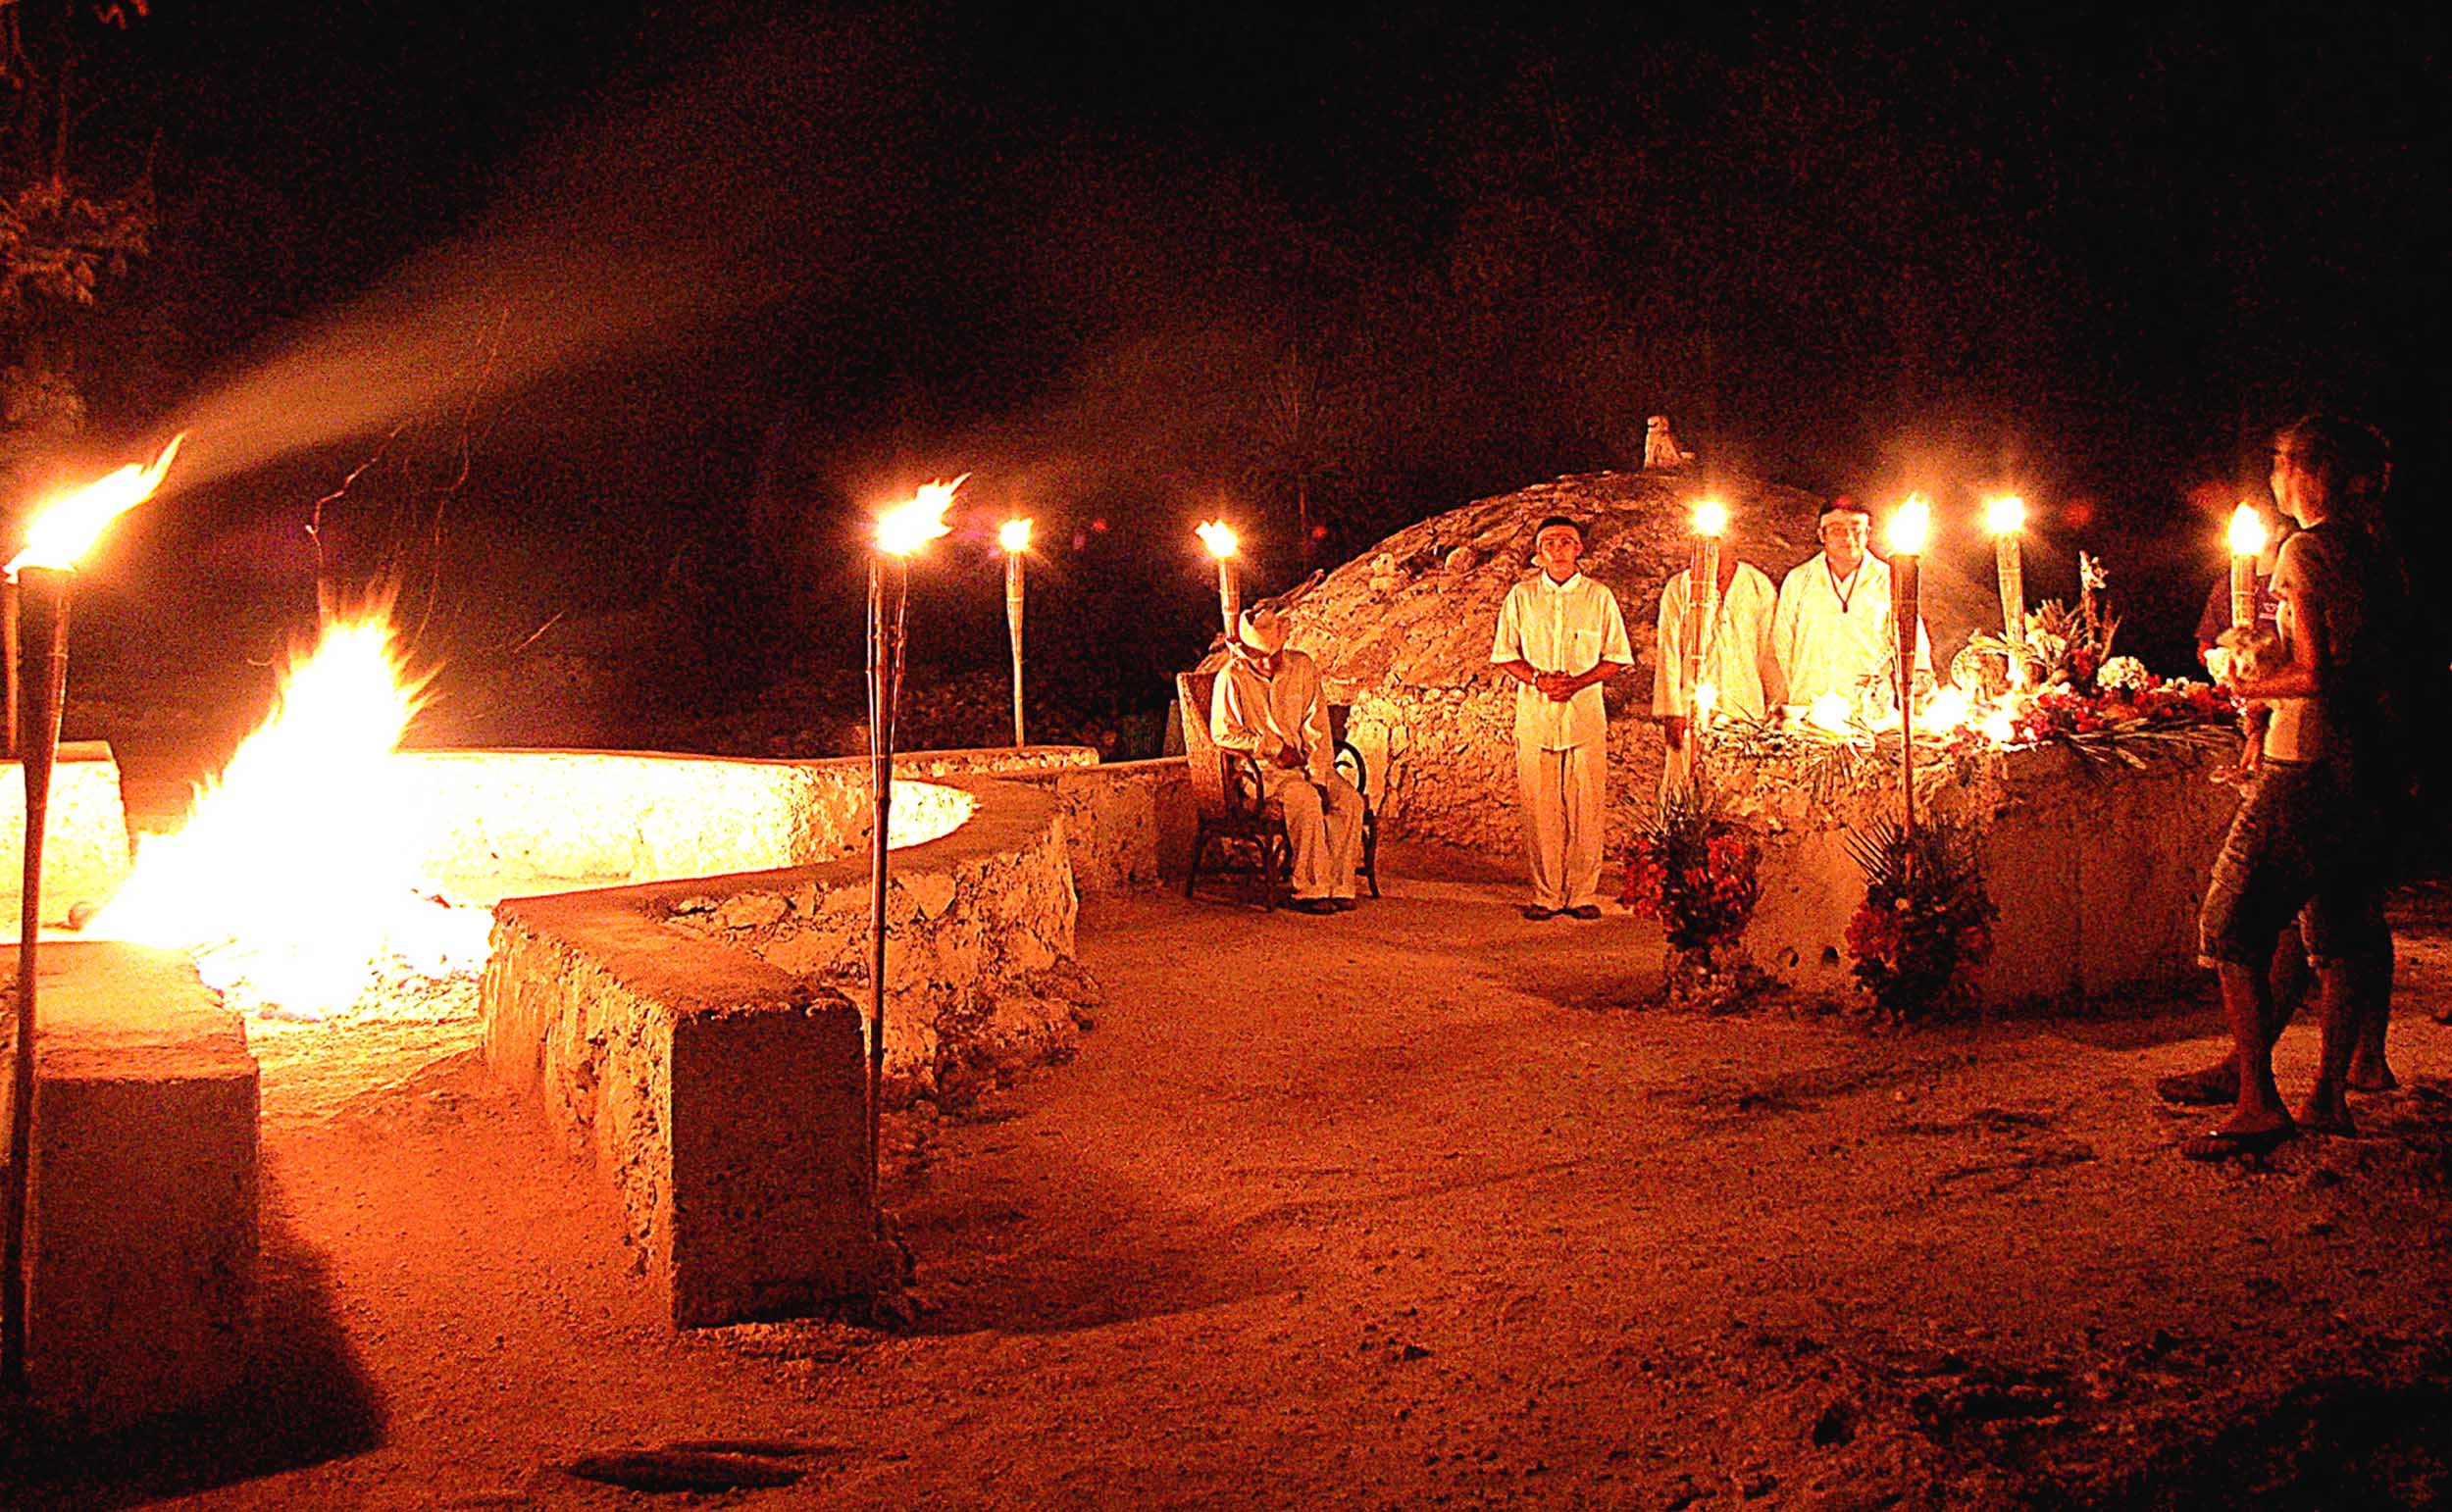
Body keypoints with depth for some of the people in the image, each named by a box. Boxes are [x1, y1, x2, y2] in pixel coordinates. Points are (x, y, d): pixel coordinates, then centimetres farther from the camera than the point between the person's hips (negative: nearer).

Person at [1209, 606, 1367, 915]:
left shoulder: (1302, 667, 4)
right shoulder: (1232, 678, -6)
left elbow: (1316, 727, 1)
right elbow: (1222, 733, -6)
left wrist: (1318, 775, -11)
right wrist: (1273, 749, -11)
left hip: (1304, 764, 4)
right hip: (1259, 769, -4)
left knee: (1349, 799, -22)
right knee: (1305, 800, -33)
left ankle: (1338, 887, -19)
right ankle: (1310, 891, -28)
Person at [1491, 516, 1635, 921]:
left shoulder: (1599, 597, 6)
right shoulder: (1521, 596, 8)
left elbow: (1617, 657, 7)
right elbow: (1504, 653, 9)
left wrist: (1578, 682, -10)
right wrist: (1537, 679, -9)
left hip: (1586, 713, 0)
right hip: (1534, 715, 1)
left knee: (1586, 807, -2)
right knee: (1538, 808, -1)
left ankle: (1582, 894, 6)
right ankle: (1546, 894, 6)